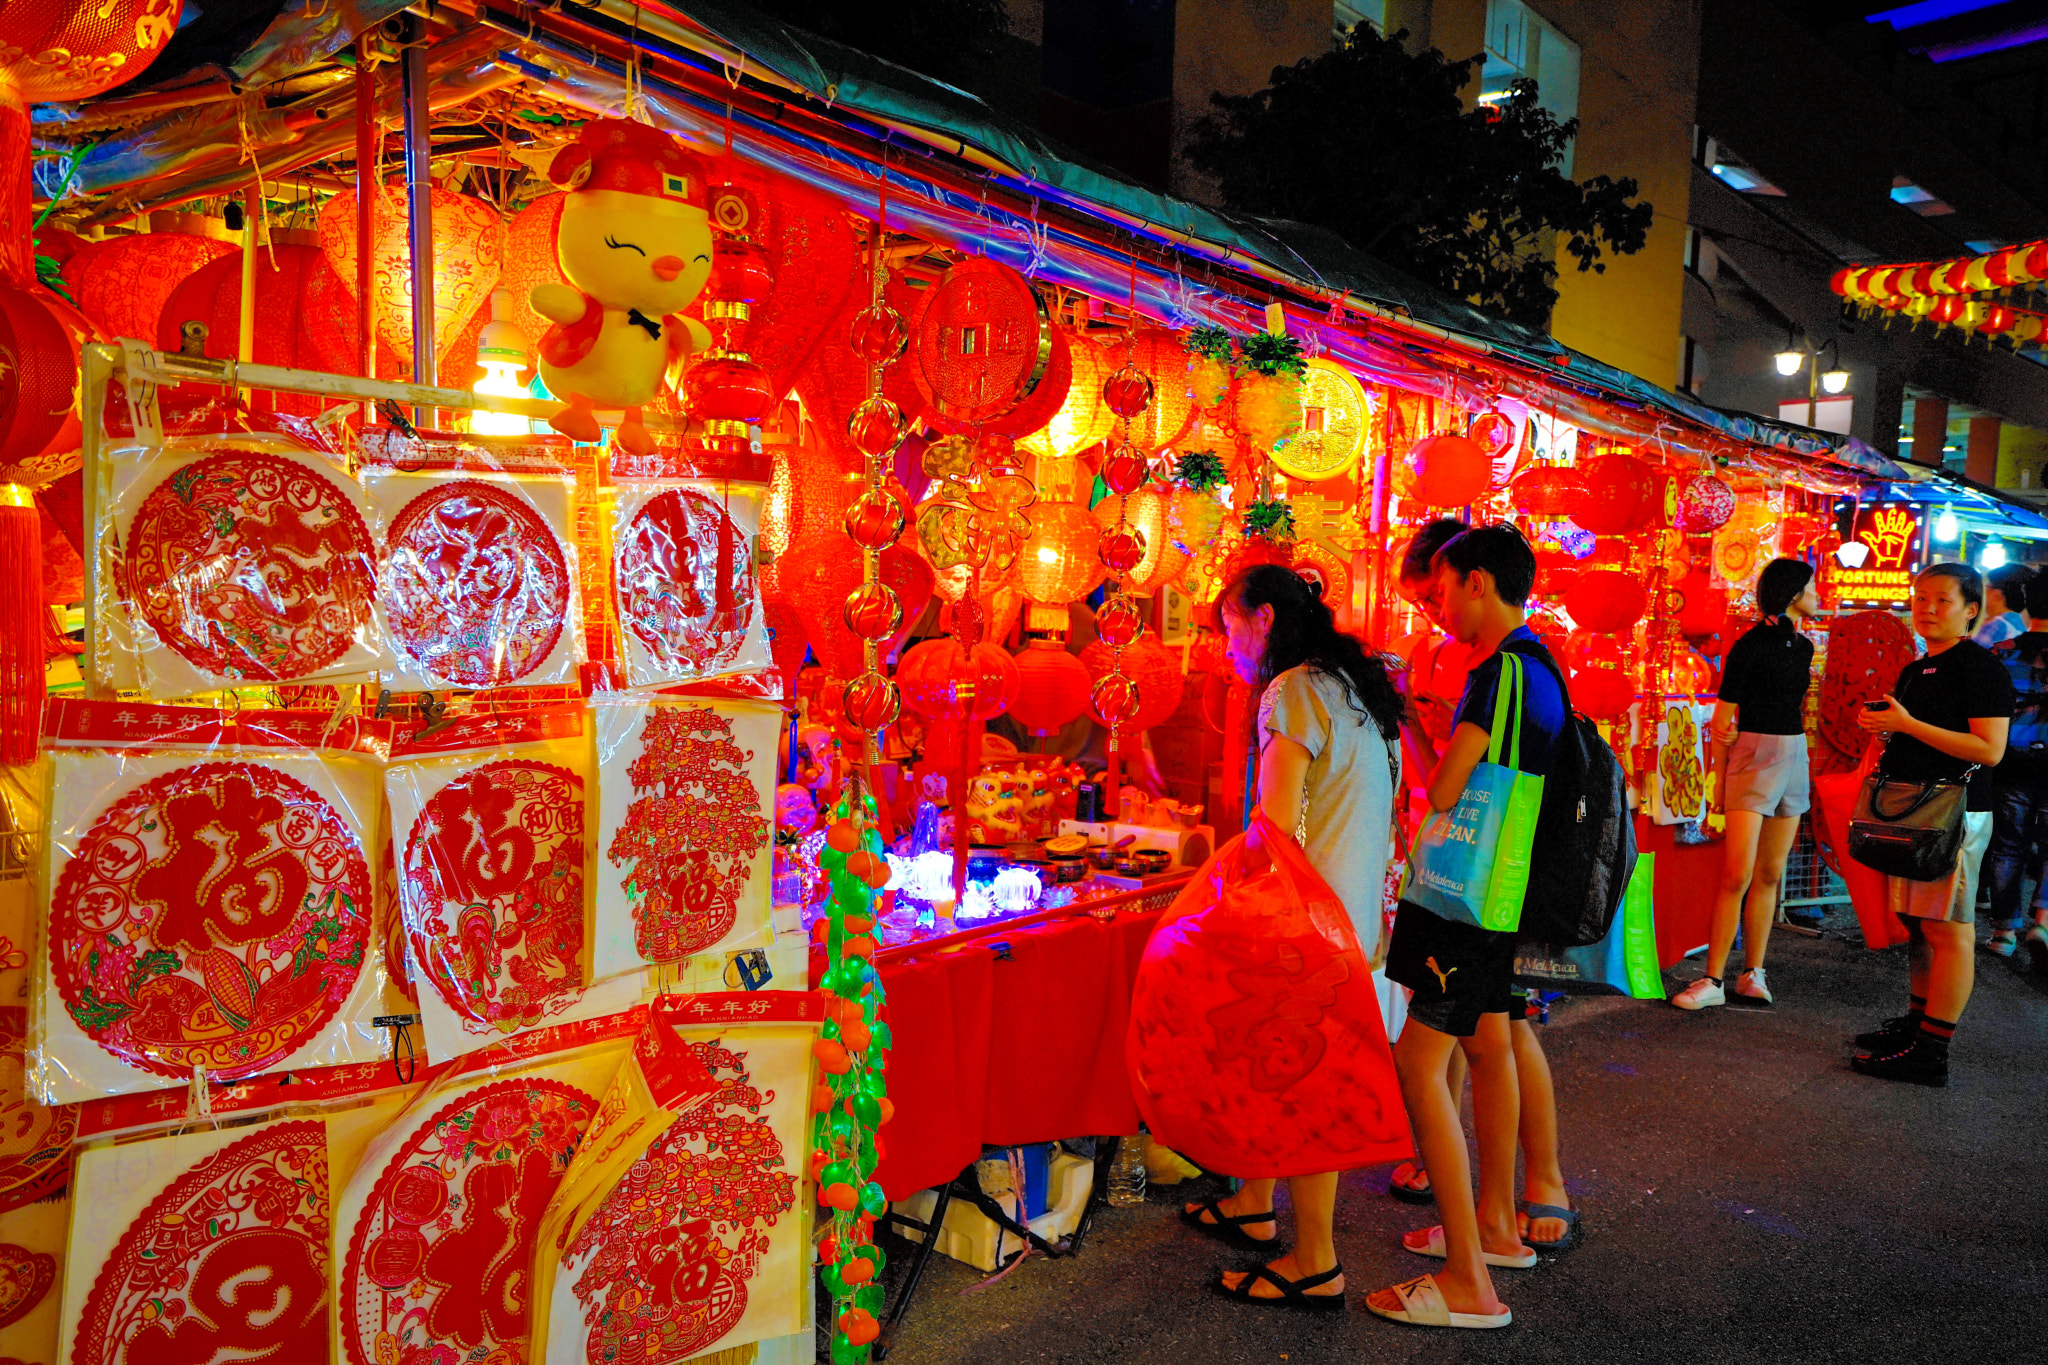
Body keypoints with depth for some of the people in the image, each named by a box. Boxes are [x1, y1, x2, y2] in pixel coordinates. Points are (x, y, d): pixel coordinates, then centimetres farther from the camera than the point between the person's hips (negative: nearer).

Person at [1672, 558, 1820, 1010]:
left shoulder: (1803, 646, 14)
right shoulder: (1751, 645, -9)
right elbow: (1722, 721, -9)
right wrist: (1719, 780, -9)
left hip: (1794, 758, 7)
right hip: (1753, 758, -7)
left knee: (1770, 874, 8)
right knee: (1737, 875, -11)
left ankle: (1753, 974, 14)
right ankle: (1713, 981, -5)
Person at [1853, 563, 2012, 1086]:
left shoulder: (1980, 666, -9)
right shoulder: (1914, 671, 18)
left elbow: (1989, 749, -18)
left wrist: (1908, 724, -19)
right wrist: (1881, 726, 12)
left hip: (1954, 813, -9)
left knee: (1948, 929, -7)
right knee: (1920, 925, 15)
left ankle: (1931, 1052, -5)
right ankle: (1916, 1023, 24)